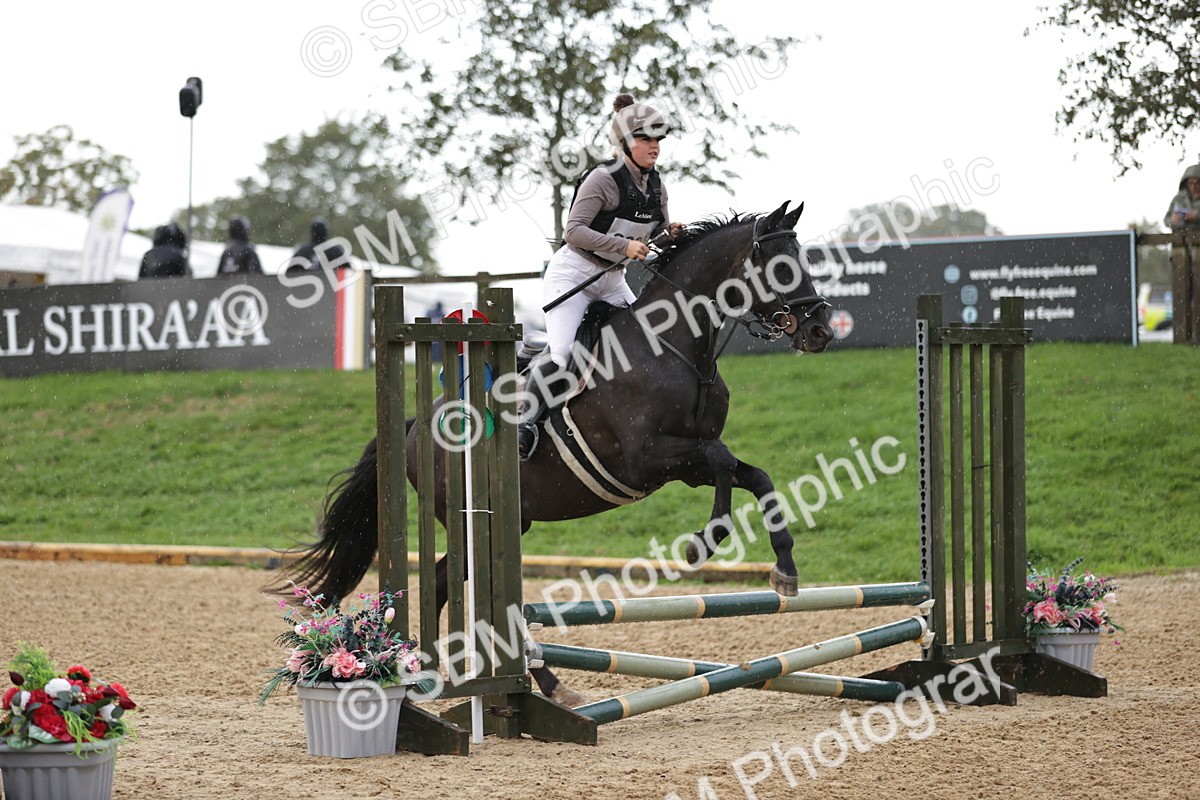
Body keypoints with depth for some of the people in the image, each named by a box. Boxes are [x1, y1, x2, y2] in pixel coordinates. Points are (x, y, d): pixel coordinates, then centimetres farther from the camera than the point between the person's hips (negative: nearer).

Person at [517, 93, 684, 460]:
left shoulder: (655, 185, 4)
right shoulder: (603, 179, -18)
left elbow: (657, 234, 17)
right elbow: (574, 231, -24)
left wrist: (672, 232, -7)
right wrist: (625, 245, -29)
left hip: (612, 280, 8)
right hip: (571, 274, -8)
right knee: (562, 355, -20)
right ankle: (524, 426, -12)